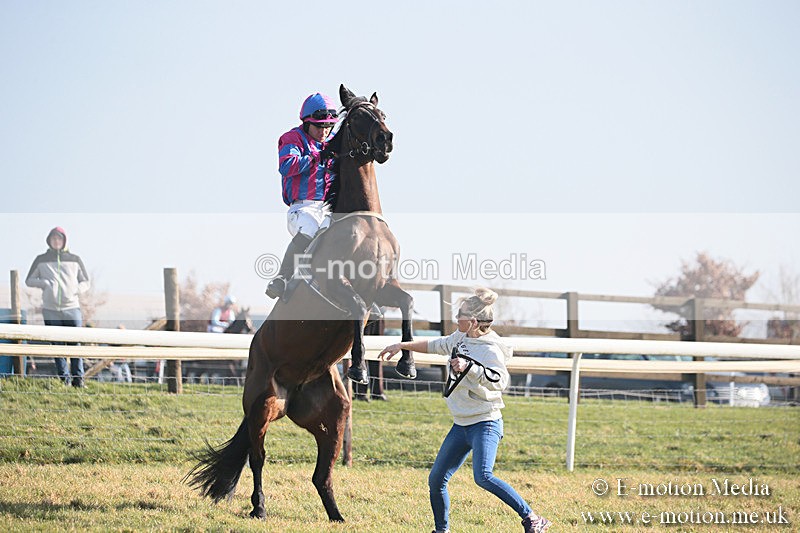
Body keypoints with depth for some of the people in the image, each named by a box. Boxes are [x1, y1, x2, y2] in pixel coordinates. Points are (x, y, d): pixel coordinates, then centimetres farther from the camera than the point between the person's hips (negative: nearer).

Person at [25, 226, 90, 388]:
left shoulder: (74, 260, 11)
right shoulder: (41, 260, 10)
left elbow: (85, 282, 16)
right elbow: (29, 280, 12)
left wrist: (76, 289, -5)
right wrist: (45, 283, -7)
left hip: (72, 308, 0)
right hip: (51, 311, 0)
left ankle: (78, 379, -1)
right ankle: (64, 379, 5)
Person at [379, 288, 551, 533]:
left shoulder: (490, 349, -16)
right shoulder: (459, 339, 8)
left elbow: (500, 380, -31)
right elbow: (434, 345, 26)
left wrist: (469, 367, -38)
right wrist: (402, 345, 30)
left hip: (485, 423, -9)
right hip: (461, 425, 9)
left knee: (483, 476, -27)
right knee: (436, 479, 9)